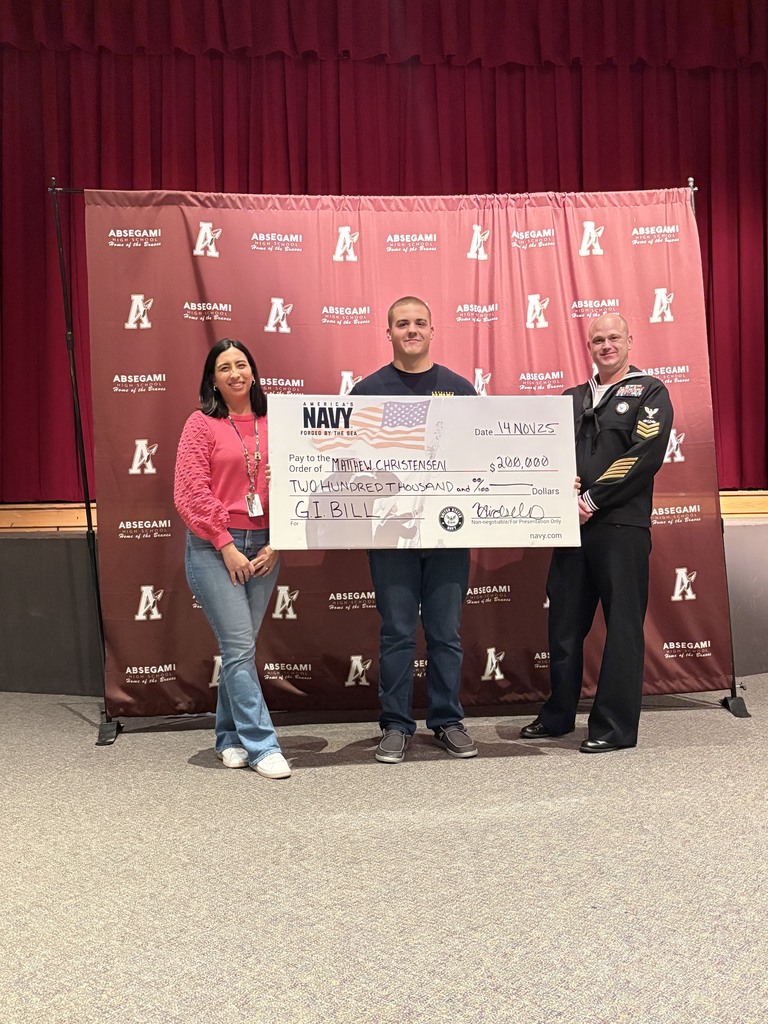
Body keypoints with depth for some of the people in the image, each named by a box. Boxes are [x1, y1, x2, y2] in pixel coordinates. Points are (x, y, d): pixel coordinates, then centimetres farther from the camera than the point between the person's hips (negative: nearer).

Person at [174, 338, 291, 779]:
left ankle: (230, 737, 25)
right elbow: (192, 491, -7)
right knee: (240, 648, -6)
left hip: (263, 547, 4)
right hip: (214, 547, -4)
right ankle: (263, 746, 1)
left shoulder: (272, 424, 8)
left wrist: (275, 544, -2)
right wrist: (227, 547, -10)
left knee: (240, 647, 11)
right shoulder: (202, 424, -1)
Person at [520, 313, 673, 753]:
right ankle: (558, 715, 23)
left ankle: (616, 728, 9)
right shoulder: (572, 398, 19)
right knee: (564, 624, 10)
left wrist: (592, 500, -13)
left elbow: (645, 456, -10)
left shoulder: (649, 392, 3)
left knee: (622, 627, 0)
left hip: (622, 525, -5)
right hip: (572, 524, 5)